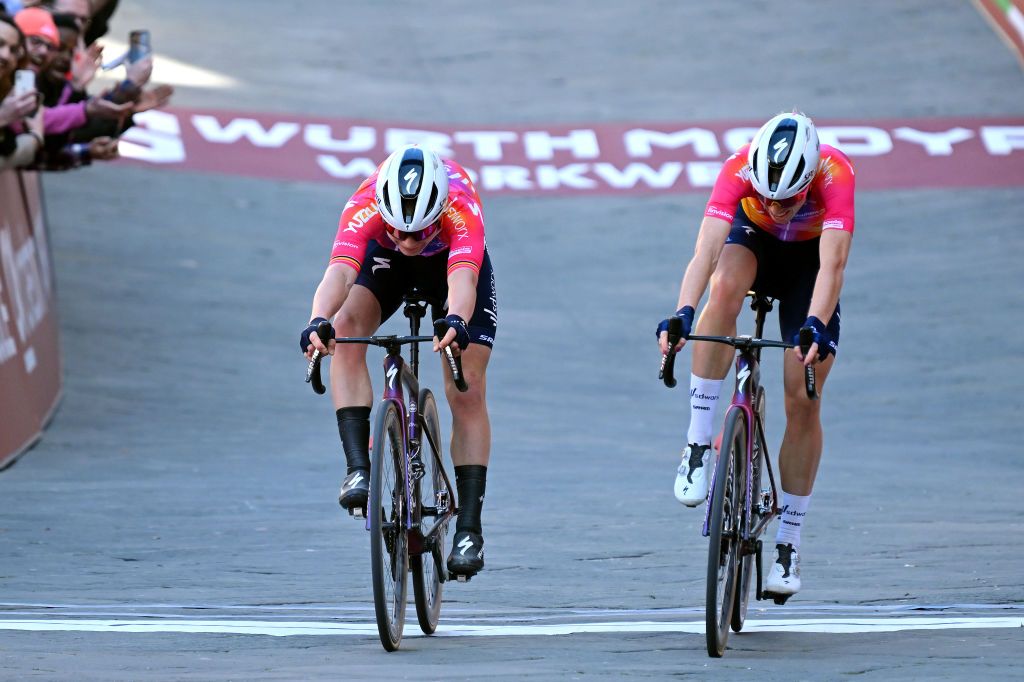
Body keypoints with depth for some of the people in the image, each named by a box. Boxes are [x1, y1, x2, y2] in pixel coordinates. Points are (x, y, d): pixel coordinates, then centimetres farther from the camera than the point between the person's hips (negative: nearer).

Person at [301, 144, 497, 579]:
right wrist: (318, 321, -73)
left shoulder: (461, 209, -41)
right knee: (346, 329, -30)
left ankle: (469, 528, -4)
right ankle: (358, 469, -29)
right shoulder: (364, 208, -38)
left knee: (467, 391, -10)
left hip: (453, 257, -1)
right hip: (384, 258, 1)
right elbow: (340, 271, -53)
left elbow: (463, 280, -55)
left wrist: (456, 322, -77)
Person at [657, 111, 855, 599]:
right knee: (725, 287, -37)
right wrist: (682, 315, -59)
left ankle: (789, 541, 5)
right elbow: (706, 250, -44)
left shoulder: (835, 174, -37)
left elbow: (832, 263, -46)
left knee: (803, 400, -8)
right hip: (753, 241, 0)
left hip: (808, 260, 0)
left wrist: (816, 327, -61)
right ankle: (698, 444, -30)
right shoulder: (739, 170, -34)